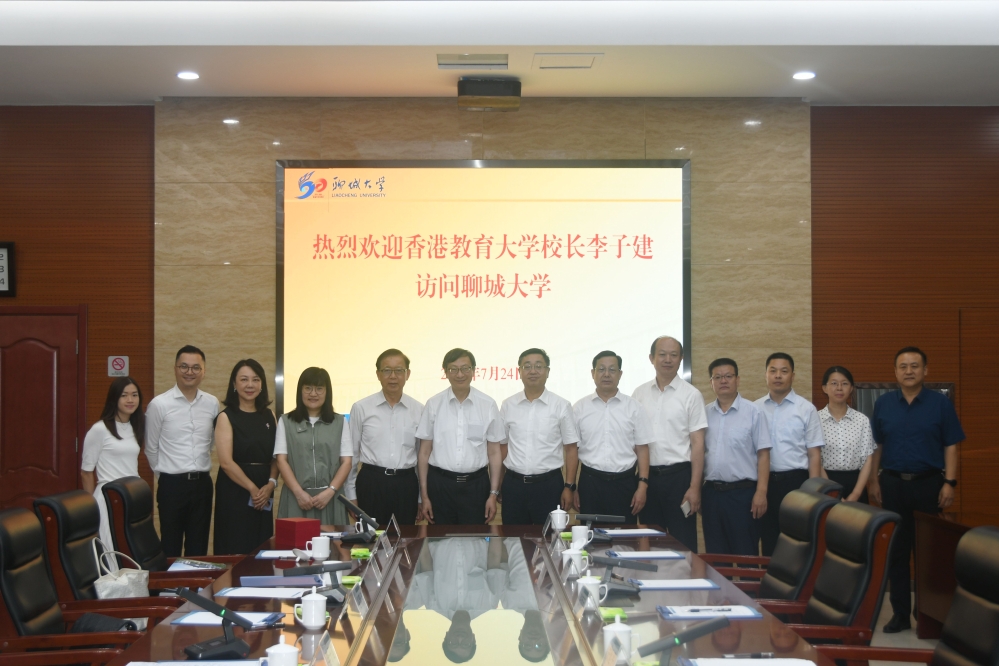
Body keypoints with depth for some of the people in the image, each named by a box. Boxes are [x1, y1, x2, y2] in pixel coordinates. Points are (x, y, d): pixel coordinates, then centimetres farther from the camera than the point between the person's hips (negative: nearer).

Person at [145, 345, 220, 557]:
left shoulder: (212, 404, 2)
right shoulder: (159, 404, -7)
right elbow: (151, 448, 3)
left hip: (202, 483, 3)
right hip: (172, 484, -3)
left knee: (199, 547, 11)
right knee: (171, 547, 7)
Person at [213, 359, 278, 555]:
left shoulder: (268, 416, 11)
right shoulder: (226, 417, -3)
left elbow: (276, 456, 9)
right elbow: (226, 462, -11)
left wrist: (271, 484, -8)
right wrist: (252, 488, -13)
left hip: (264, 494, 5)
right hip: (235, 491, -4)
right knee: (235, 551, -3)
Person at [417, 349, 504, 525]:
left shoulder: (488, 405, 0)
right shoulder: (434, 405, 1)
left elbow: (494, 452, 4)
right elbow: (424, 452, 5)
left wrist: (493, 494, 1)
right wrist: (424, 495, 3)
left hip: (475, 484, 0)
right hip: (440, 483, 0)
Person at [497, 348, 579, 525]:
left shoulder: (561, 406, -1)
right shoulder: (508, 405, 5)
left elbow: (571, 449, 0)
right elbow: (502, 446, 10)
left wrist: (569, 487, -6)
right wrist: (497, 485, 6)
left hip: (549, 484, -2)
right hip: (513, 484, 2)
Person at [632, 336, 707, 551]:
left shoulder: (691, 395, -3)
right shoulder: (639, 394, 6)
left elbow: (698, 443, -4)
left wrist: (694, 487, -10)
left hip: (679, 475, -3)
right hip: (648, 475, 3)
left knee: (682, 542, 2)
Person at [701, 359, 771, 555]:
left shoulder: (753, 412, -4)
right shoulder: (705, 414, 8)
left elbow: (763, 454, -7)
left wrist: (761, 492, -14)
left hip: (743, 492, -4)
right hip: (711, 492, 4)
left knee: (745, 555, 2)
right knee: (715, 555, 11)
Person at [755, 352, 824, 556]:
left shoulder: (806, 409, -1)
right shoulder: (755, 409, 5)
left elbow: (814, 454, -3)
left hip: (795, 481, -2)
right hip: (764, 481, 2)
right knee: (768, 542, 11)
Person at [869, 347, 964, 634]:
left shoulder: (940, 403, -1)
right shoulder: (883, 404, 5)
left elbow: (951, 447, -1)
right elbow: (876, 446, 8)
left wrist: (950, 483, -9)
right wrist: (873, 480, 1)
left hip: (929, 483, -2)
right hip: (893, 484, 2)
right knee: (896, 550, 6)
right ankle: (900, 612, 14)